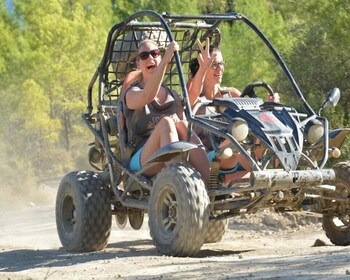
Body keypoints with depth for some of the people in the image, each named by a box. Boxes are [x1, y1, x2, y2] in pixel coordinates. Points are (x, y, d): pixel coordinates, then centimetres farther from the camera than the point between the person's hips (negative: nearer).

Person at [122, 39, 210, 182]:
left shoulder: (173, 96, 23)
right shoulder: (132, 93, 5)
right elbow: (148, 96, -20)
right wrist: (166, 60, -29)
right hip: (142, 158, -4)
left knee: (182, 125, -27)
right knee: (166, 122, -31)